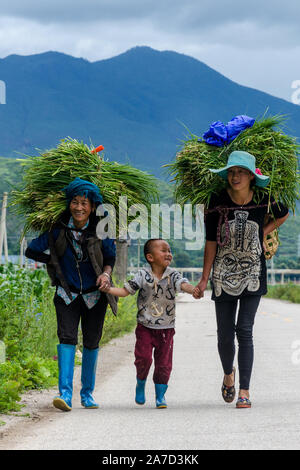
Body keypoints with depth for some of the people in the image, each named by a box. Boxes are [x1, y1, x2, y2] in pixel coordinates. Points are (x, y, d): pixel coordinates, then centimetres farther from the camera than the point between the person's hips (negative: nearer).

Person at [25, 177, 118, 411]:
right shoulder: (58, 229, -7)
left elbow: (111, 258, 2)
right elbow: (31, 251, 3)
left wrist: (106, 273, -17)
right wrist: (54, 261, 0)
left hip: (94, 294, 1)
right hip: (67, 293, -1)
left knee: (91, 343, 6)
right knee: (67, 337, -16)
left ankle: (87, 393, 21)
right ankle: (65, 393, -22)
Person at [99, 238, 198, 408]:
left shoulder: (172, 275, -5)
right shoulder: (143, 275, -6)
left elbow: (183, 284, -23)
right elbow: (125, 291, -4)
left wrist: (194, 290, -45)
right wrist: (108, 289, -20)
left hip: (166, 328, 1)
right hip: (145, 327, -1)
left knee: (164, 362, 3)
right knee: (143, 358, -11)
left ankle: (160, 395, 19)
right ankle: (140, 384, 18)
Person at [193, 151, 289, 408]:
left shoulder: (264, 200, -7)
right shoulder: (218, 202, -9)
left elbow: (284, 214, 17)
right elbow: (211, 241, -2)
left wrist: (264, 231, 2)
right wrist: (204, 280, -1)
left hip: (252, 273, -1)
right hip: (223, 274, 1)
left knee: (244, 330, -10)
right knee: (225, 334, 4)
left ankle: (245, 391, -5)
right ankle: (228, 373, 35)